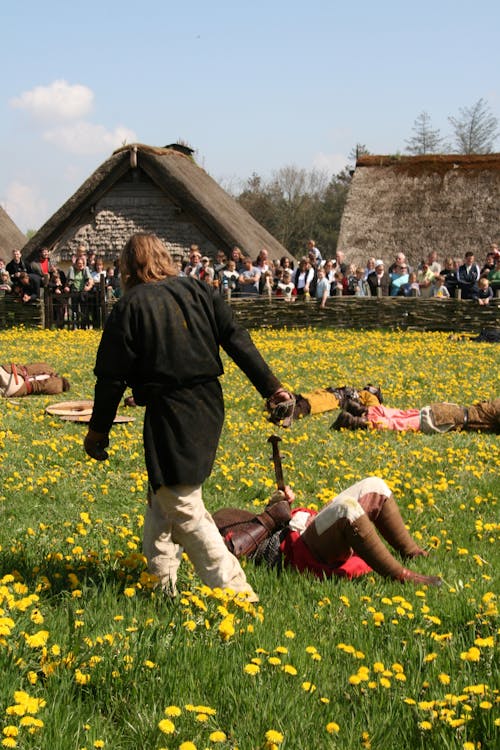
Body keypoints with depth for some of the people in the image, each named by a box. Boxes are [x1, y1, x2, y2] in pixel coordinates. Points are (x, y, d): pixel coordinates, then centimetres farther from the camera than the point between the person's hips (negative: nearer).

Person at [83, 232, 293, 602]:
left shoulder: (130, 308, -7)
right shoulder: (201, 291, 7)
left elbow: (112, 376, -6)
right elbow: (238, 341, 4)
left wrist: (98, 429, 2)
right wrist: (271, 387, 7)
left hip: (169, 415, -7)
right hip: (209, 407, 7)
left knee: (184, 510, -2)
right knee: (162, 494, 22)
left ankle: (236, 589, -5)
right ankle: (161, 579, 29)